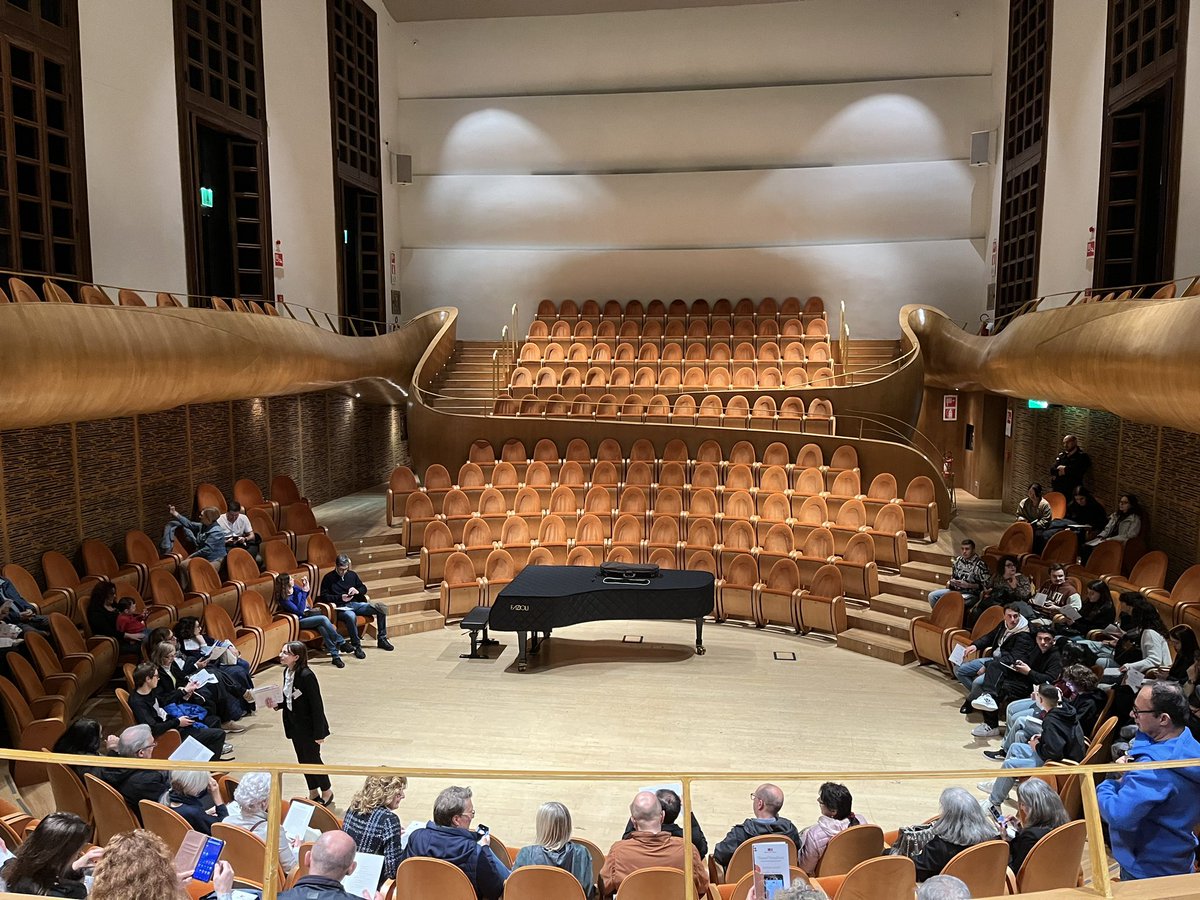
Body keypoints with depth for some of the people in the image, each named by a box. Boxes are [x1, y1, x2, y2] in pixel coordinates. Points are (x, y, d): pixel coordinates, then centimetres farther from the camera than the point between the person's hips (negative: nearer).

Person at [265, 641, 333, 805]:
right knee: (303, 760, 18)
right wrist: (276, 704, -7)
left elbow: (316, 704, -22)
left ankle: (327, 792, 28)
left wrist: (319, 733, -20)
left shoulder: (306, 676, -26)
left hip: (309, 726, -8)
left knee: (312, 758, 6)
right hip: (295, 725, 8)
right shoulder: (286, 672, 0)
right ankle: (313, 793, 35)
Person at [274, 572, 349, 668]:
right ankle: (341, 643, -16)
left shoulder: (295, 588, 2)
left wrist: (306, 587, 2)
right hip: (299, 621, -6)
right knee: (323, 619, -28)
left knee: (321, 626, -27)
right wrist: (304, 592, -24)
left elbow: (305, 596, 24)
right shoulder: (284, 600, -18)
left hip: (307, 614, 6)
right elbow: (299, 611, -23)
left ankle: (335, 655, -33)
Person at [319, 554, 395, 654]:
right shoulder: (328, 578, 1)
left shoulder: (352, 574, 15)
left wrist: (357, 591, -1)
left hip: (356, 604, 6)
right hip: (341, 608, -5)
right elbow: (323, 596, -4)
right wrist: (340, 597, -16)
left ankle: (382, 639, -3)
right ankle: (357, 646, -29)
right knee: (351, 616, -42)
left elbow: (364, 588, 23)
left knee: (381, 608, -13)